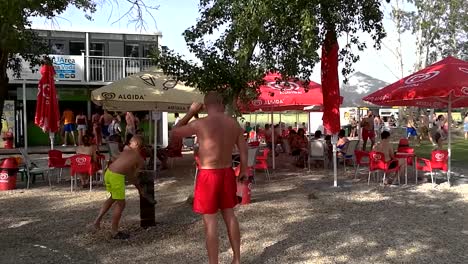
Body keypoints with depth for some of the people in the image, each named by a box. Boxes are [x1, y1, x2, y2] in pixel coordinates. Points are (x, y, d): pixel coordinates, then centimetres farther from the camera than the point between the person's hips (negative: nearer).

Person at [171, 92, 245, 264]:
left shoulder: (200, 124, -13)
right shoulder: (234, 123, 1)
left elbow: (175, 132, 2)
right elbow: (243, 150, 7)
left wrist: (190, 113, 8)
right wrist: (244, 170, 21)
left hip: (208, 175, -5)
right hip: (227, 172, 6)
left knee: (210, 220, 2)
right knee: (229, 214, 18)